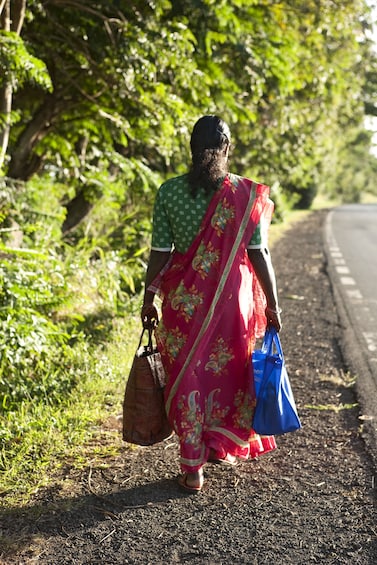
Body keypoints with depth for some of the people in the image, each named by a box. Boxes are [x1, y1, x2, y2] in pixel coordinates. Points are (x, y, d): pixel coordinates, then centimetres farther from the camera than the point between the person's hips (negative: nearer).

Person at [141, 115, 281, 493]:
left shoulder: (170, 191, -5)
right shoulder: (247, 194, -7)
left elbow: (160, 252, -3)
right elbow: (259, 254, -6)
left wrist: (149, 299, 7)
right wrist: (271, 304, 2)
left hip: (184, 299, 0)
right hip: (233, 298, 1)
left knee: (186, 376, 10)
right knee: (228, 370, 20)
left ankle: (193, 468, 15)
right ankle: (224, 446, 37)